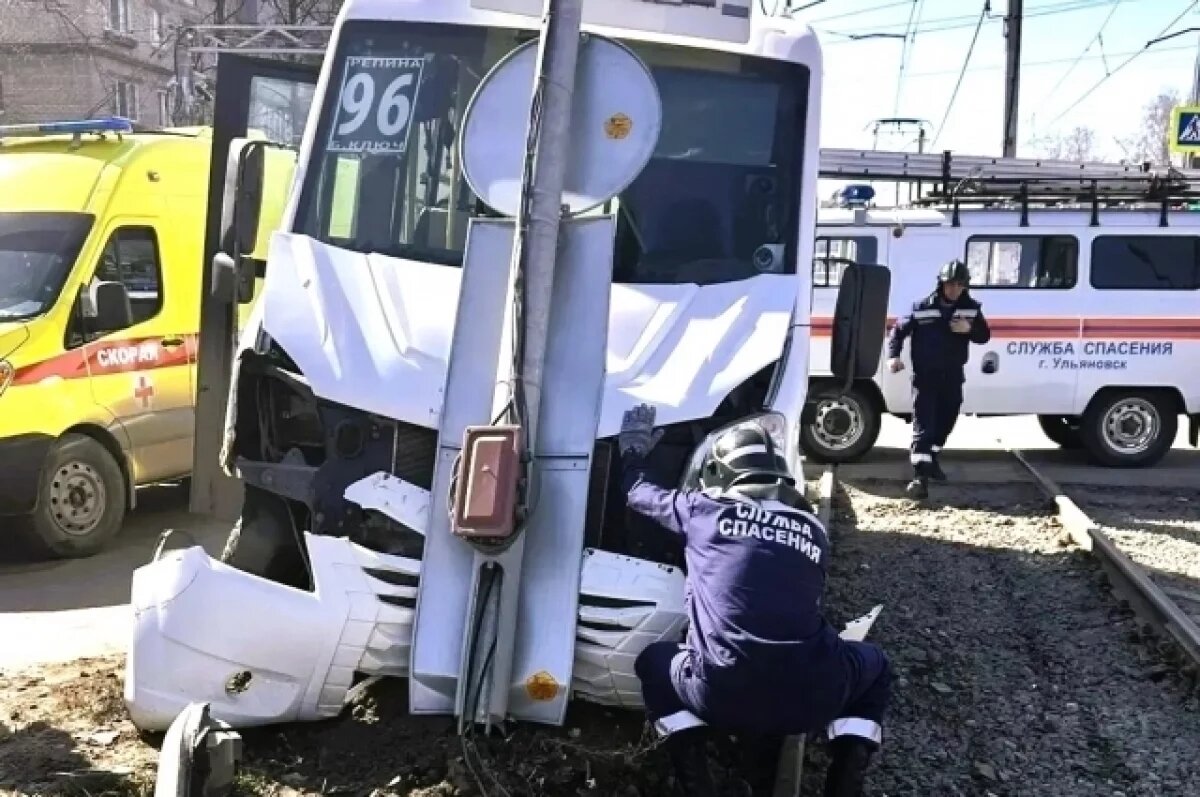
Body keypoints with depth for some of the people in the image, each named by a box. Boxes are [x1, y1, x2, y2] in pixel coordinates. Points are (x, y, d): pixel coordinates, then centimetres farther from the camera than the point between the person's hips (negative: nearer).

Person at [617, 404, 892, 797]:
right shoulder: (812, 529, 18)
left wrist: (633, 446, 49)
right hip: (812, 698, 2)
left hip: (722, 695, -1)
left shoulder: (703, 510, 10)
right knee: (875, 665, 35)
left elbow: (638, 492, 29)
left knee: (654, 661, 31)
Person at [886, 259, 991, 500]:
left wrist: (970, 329, -17)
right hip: (925, 376, -4)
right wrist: (894, 355, -15)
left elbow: (984, 336, 5)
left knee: (945, 422, 17)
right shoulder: (921, 308, -8)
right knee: (923, 425, -10)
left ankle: (932, 459, 40)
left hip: (952, 377, 4)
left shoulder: (971, 308, 1)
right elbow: (898, 331, 0)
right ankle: (920, 475, -15)